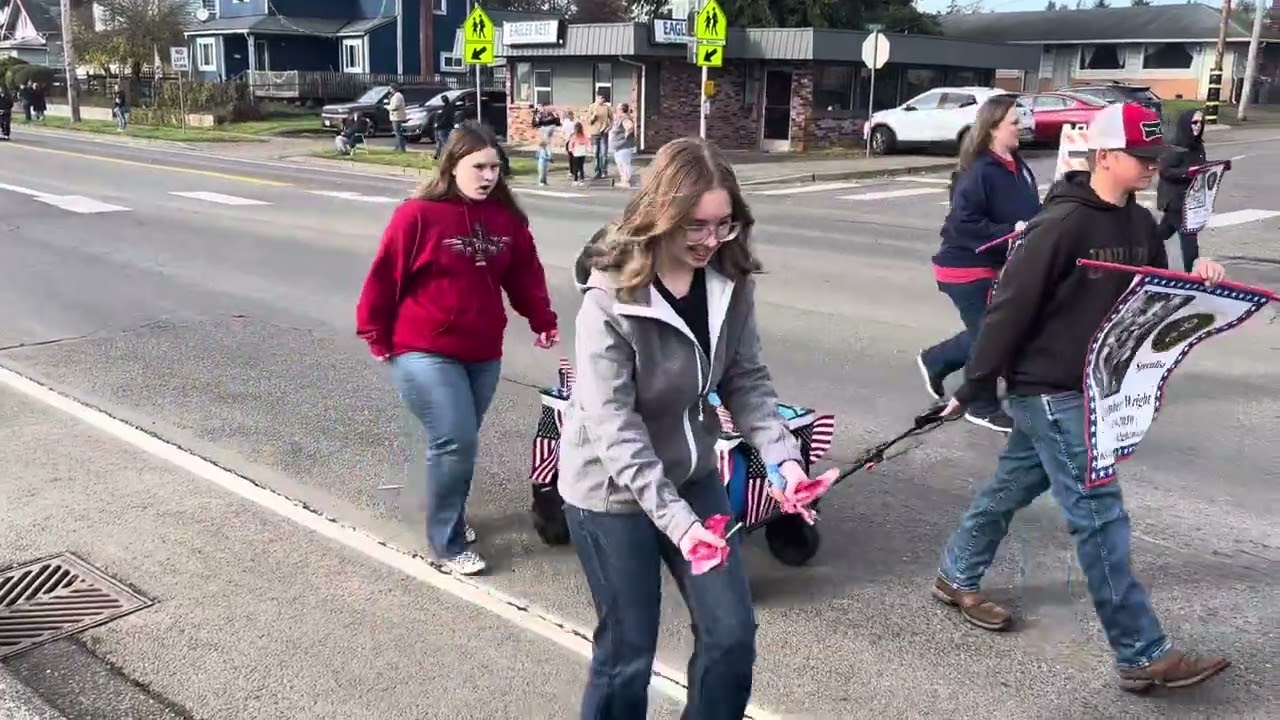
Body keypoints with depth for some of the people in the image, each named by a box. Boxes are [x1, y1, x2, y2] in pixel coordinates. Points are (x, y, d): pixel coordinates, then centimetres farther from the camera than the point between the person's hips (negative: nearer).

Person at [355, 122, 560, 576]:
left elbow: (525, 274, 15)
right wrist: (376, 337, -3)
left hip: (483, 354, 6)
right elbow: (384, 277, -7)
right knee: (455, 443, -11)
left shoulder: (507, 218, 4)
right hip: (424, 353, -5)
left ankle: (451, 515, 39)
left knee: (460, 443, 15)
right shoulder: (419, 214, -12)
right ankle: (448, 545, 4)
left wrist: (542, 321, 12)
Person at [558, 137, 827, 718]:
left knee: (732, 635, 11)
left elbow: (746, 379, -1)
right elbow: (613, 426, -27)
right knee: (627, 653, 8)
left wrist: (781, 453, -18)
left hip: (692, 476, 6)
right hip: (612, 492, -5)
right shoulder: (611, 299, -24)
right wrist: (675, 518, -33)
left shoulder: (731, 283, -8)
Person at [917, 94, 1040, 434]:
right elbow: (963, 223, -25)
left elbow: (1030, 212, 15)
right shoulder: (980, 172, -21)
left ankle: (935, 360, 38)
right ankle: (983, 407, 19)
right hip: (966, 268, -8)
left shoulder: (1018, 167, 4)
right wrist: (1010, 234, -25)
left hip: (996, 265, 8)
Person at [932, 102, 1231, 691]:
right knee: (1100, 516, -4)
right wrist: (974, 388, -16)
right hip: (1049, 390, -8)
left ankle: (956, 578, 37)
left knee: (1012, 486, 19)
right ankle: (1143, 655, 4)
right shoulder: (1062, 225, -20)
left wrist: (1195, 281, -7)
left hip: (1092, 387, 8)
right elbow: (1011, 306, -19)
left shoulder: (1139, 225, 7)